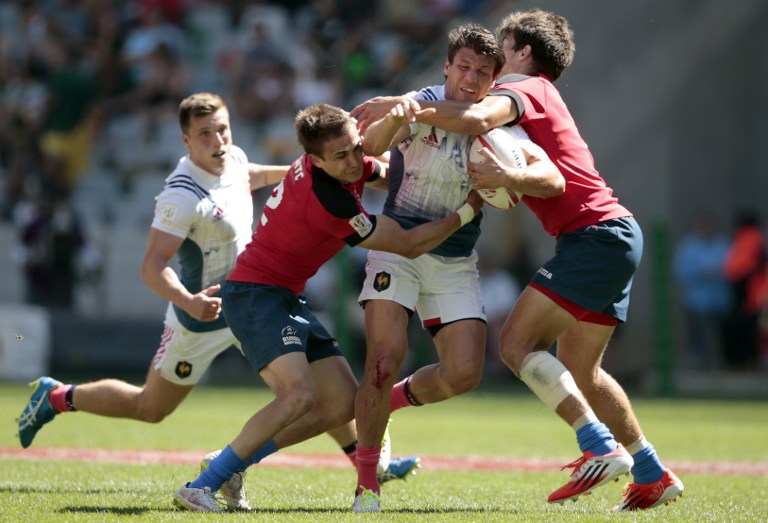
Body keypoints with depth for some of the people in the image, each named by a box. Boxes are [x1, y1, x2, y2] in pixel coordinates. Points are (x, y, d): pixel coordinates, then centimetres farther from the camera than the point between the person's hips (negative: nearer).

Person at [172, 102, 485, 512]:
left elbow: (387, 174, 25)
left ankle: (227, 466, 12)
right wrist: (468, 211, -9)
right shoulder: (329, 201, -27)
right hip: (256, 294, -10)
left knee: (342, 404, 6)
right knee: (299, 394, -29)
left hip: (285, 299, 10)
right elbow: (408, 245, -17)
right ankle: (201, 487, -24)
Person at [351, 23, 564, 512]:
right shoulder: (423, 107, -12)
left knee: (465, 372, -10)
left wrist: (509, 176, -35)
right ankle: (366, 477, -4)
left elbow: (553, 180, -14)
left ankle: (396, 398, 22)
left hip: (456, 264, 3)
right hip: (397, 247, -3)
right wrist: (393, 118, -54)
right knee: (386, 358, -18)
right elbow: (373, 145, -30)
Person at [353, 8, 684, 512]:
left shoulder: (524, 87, -4)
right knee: (579, 369, 15)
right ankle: (653, 476, 19)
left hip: (595, 234, -10)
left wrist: (402, 107, -20)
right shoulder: (538, 98, 27)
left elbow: (478, 116, -27)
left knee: (518, 342, -13)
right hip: (615, 237, 10)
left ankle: (601, 448, -20)